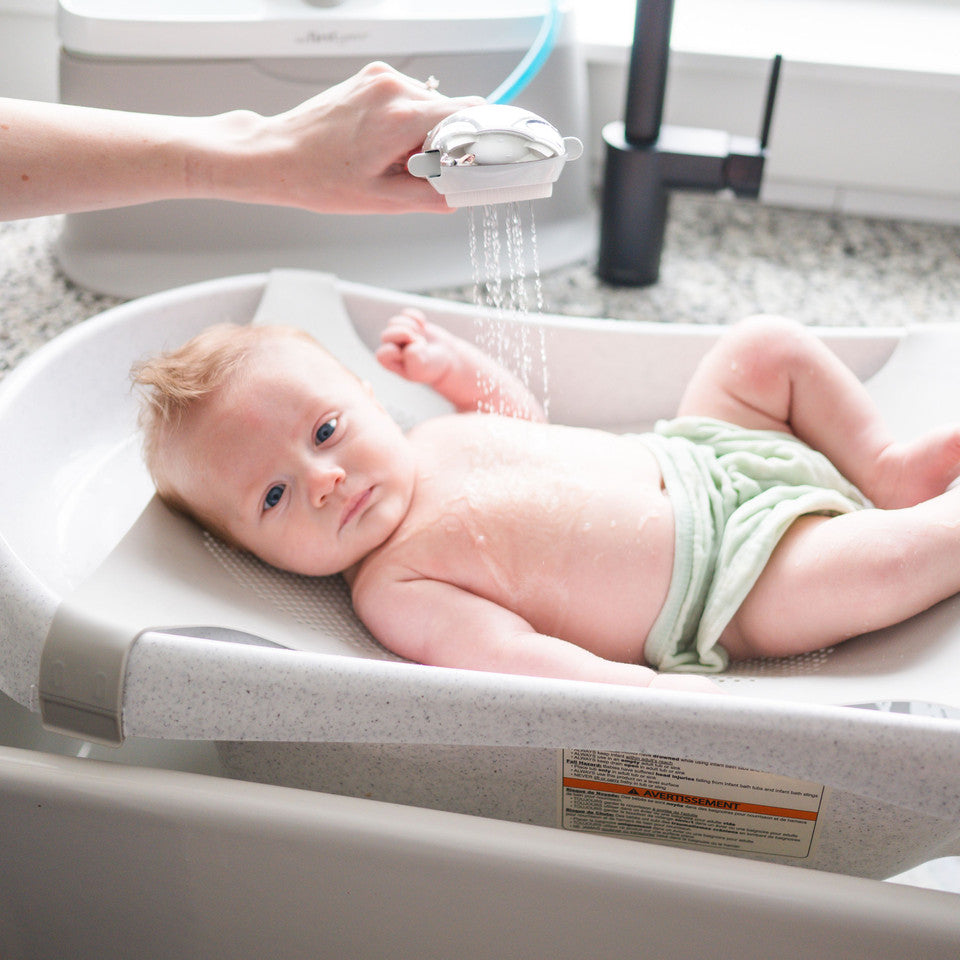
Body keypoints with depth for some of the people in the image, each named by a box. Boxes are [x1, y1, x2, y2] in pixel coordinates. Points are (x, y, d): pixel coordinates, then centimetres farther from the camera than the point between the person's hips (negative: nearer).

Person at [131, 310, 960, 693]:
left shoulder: (431, 439, 2)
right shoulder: (392, 586, -20)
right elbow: (507, 652, -31)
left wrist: (459, 365, 7)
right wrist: (648, 689, -41)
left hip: (695, 456, 8)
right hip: (727, 587, -8)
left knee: (767, 344, 6)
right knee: (880, 561, -27)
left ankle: (885, 467, 15)